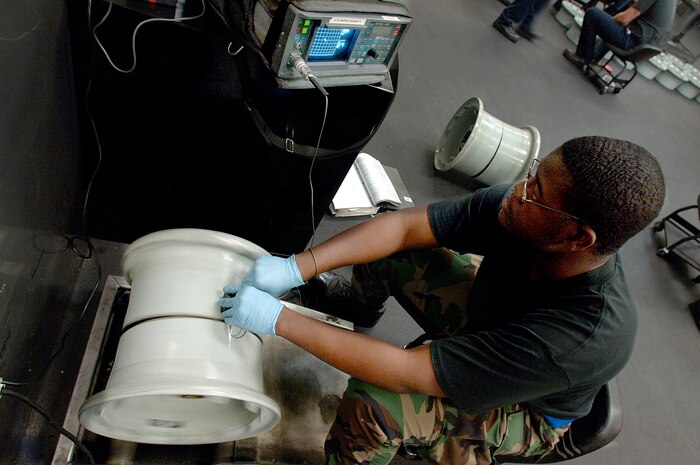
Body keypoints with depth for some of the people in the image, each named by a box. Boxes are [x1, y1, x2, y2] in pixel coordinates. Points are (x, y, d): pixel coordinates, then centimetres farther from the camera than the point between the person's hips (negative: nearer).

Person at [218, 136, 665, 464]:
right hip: (486, 312, 6)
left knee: (372, 402, -32)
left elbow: (408, 373, -42)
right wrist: (296, 268, -33)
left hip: (525, 408, -5)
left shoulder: (584, 338, -43)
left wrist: (279, 320, -38)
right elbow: (404, 224, -23)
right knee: (386, 247, -7)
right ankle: (355, 309, 28)